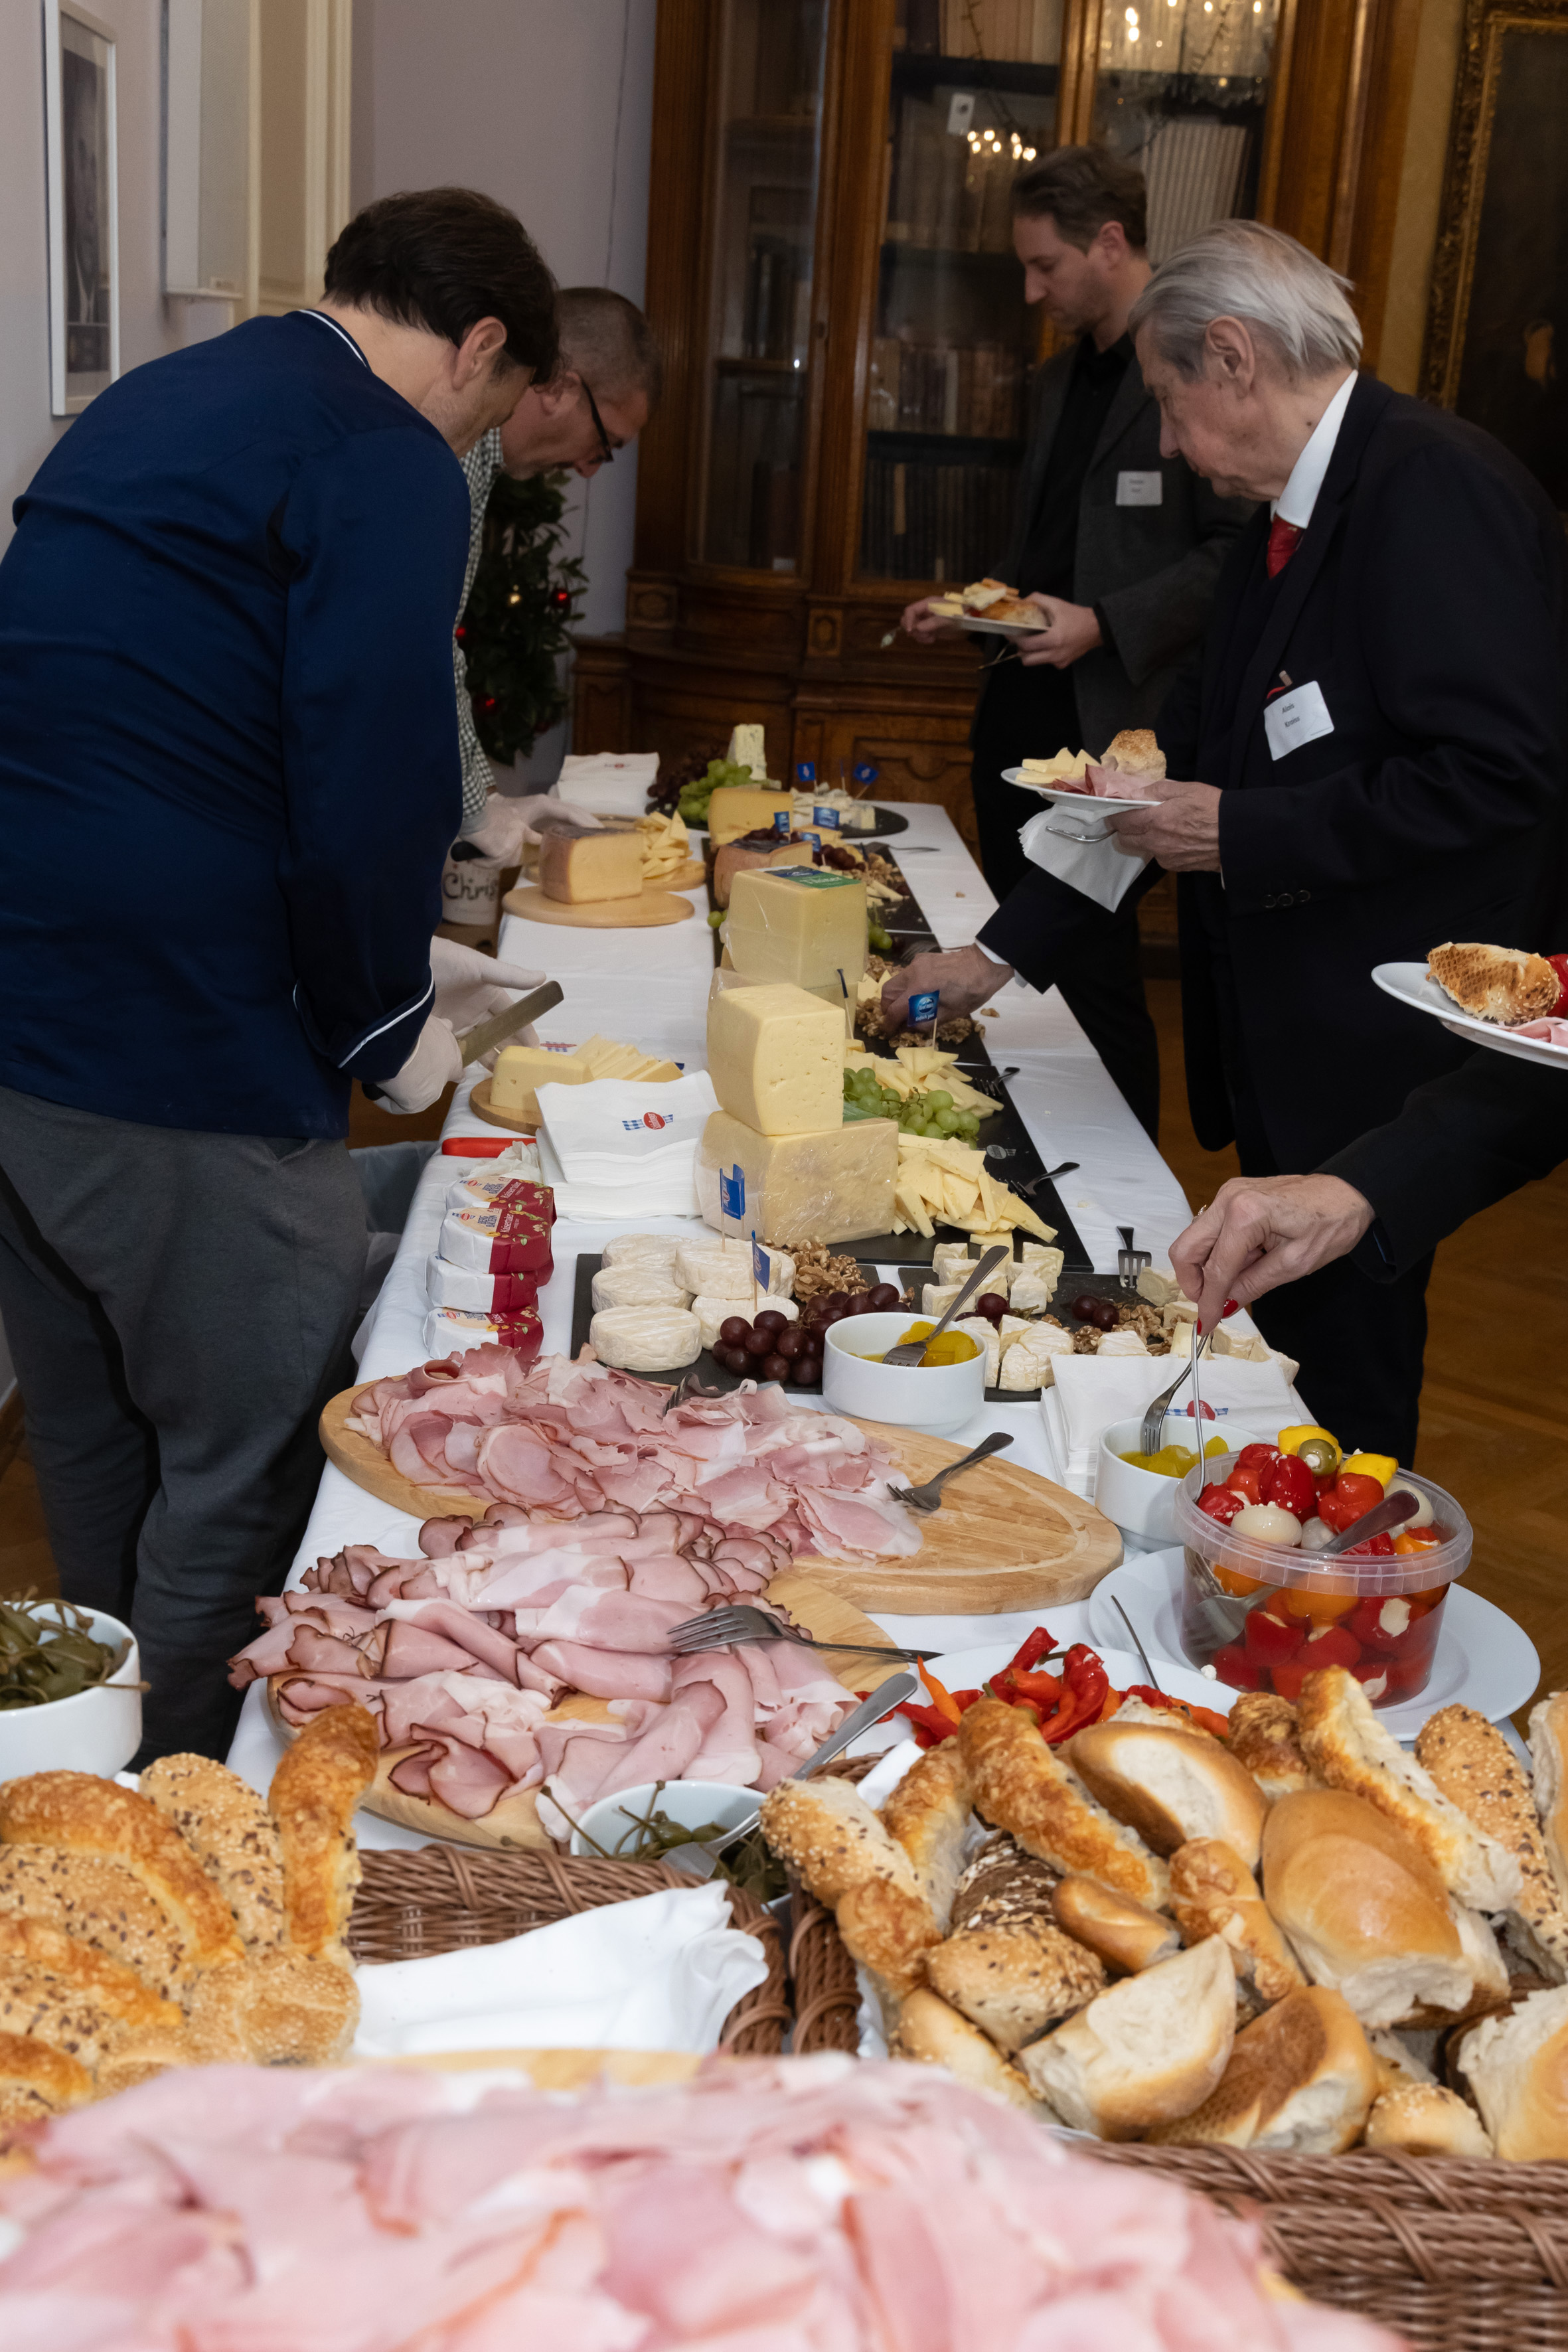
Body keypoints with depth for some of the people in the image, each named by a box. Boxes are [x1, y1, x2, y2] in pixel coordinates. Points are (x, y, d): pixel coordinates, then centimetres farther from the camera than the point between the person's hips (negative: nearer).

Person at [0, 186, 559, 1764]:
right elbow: (371, 795, -19)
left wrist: (383, 969, 24)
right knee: (243, 1471, 6)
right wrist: (386, 1029, -1)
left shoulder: (146, 405, 18)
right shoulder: (387, 463, -11)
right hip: (184, 1051, -10)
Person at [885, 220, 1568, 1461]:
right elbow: (1203, 743, 17)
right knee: (1279, 1335, 18)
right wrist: (1002, 948, 15)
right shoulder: (1289, 512, 12)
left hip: (1382, 1052, -9)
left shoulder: (1438, 489, -18)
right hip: (1287, 1033, 9)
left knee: (1341, 1371, 2)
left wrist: (1240, 833, -18)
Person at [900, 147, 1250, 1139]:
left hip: (1118, 723, -9)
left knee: (1088, 964, -8)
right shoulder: (1062, 378, 19)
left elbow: (1237, 552, -15)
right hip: (1025, 707, 9)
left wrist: (1105, 625, -20)